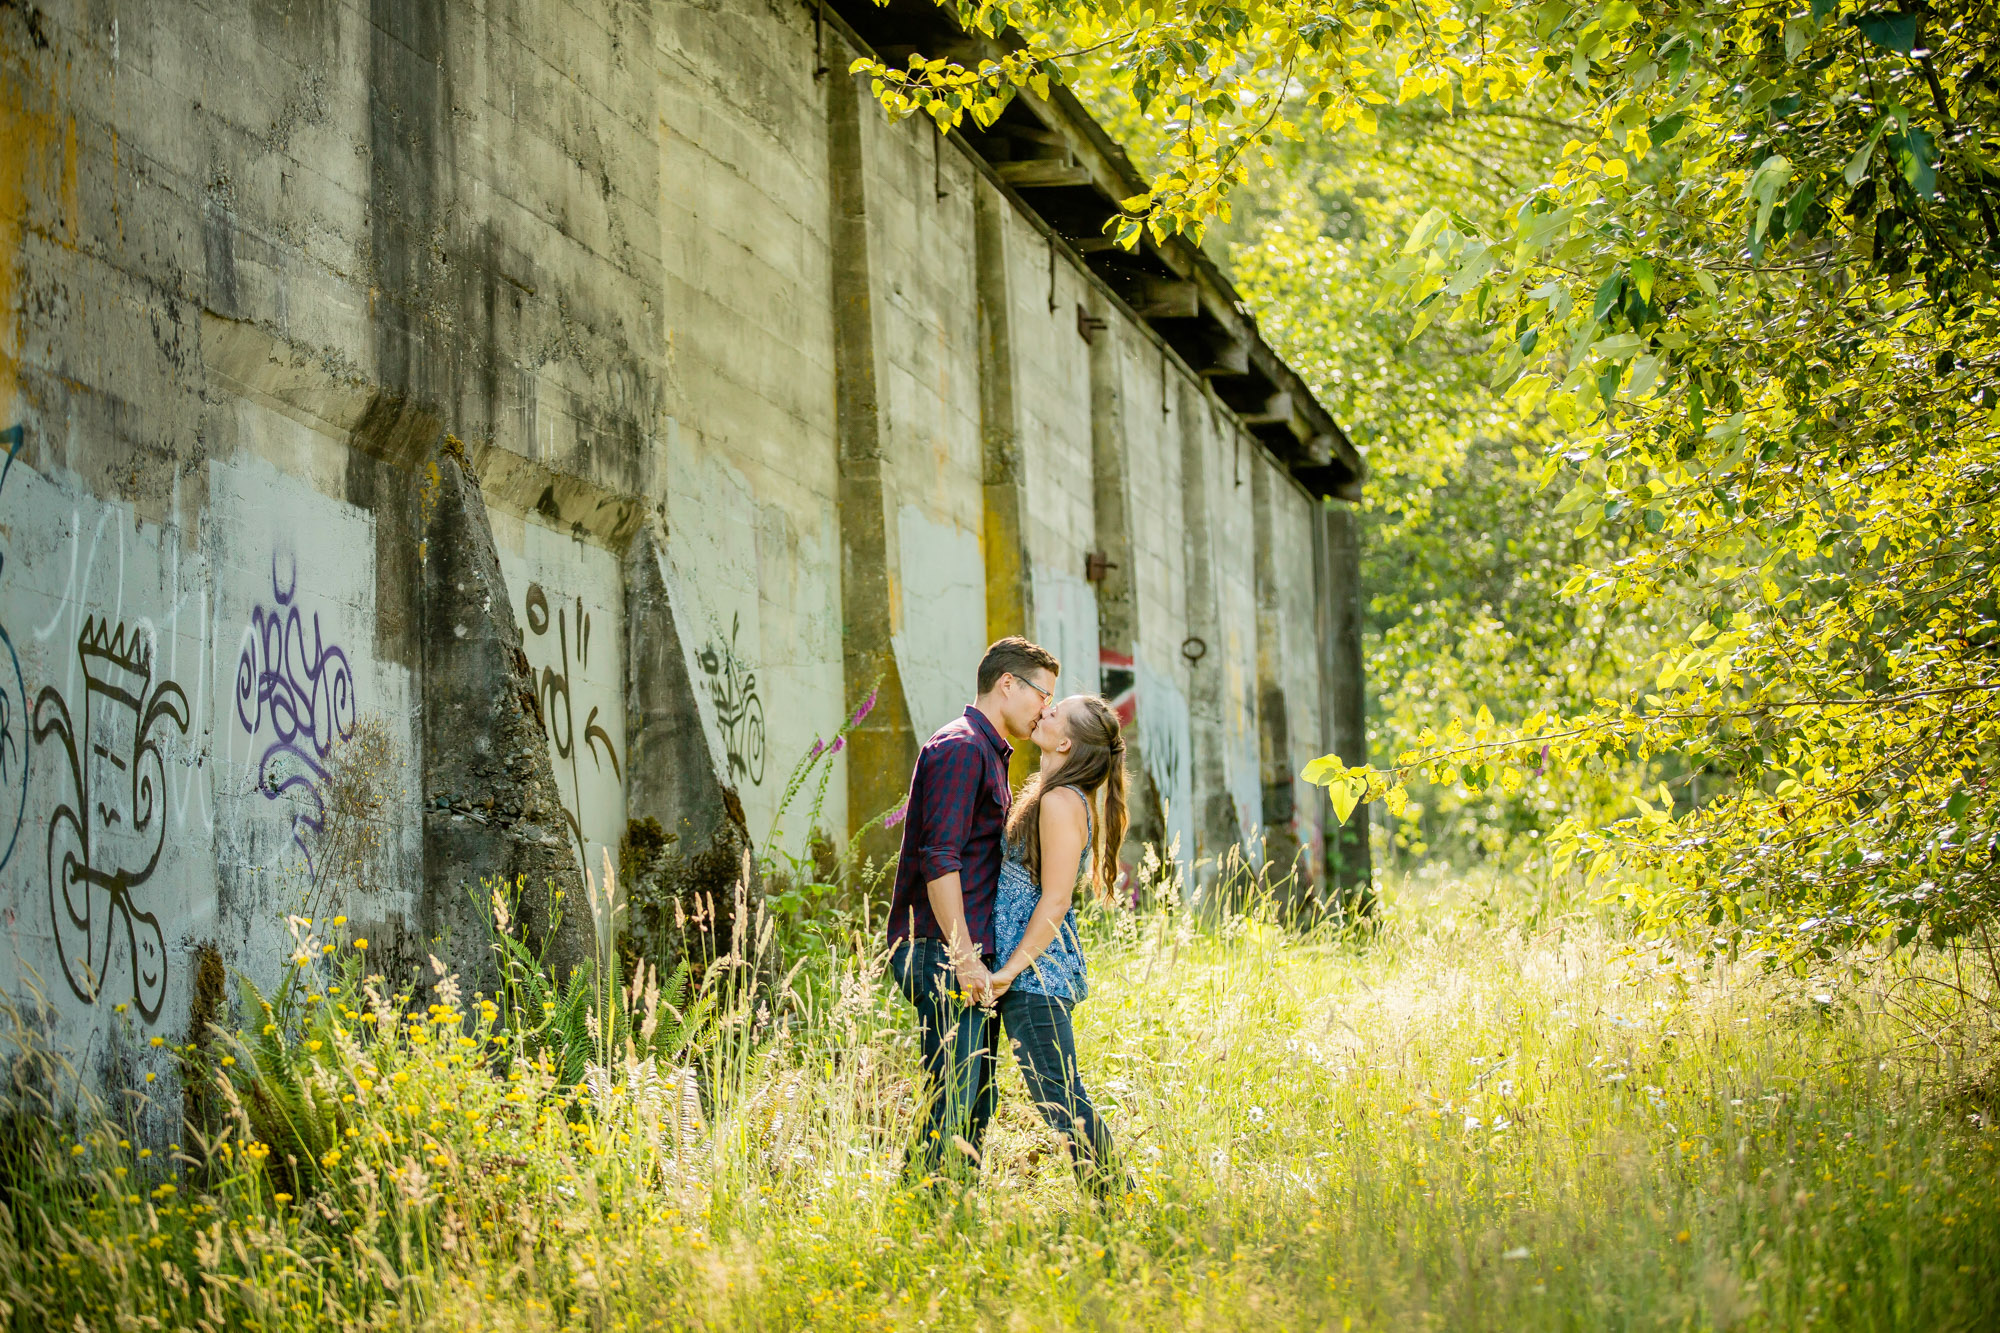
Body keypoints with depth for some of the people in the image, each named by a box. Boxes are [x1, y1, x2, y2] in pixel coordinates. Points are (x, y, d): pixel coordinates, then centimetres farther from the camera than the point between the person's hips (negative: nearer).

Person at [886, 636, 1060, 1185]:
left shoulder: (988, 753, 22)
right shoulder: (960, 748, -11)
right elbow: (938, 859, -20)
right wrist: (964, 956, -22)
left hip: (969, 955, 10)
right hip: (943, 953, -10)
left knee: (974, 1104, 12)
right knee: (950, 1099, -11)